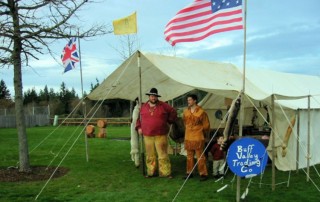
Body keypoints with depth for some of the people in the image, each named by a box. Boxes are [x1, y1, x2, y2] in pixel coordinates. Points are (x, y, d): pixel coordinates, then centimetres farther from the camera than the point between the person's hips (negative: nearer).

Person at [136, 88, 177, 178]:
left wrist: (169, 121, 10)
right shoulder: (143, 107, 10)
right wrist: (139, 127, 11)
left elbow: (173, 112, 12)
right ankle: (151, 172, 18)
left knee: (163, 155, -2)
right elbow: (139, 118, 21)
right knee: (150, 155, 8)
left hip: (161, 136, -2)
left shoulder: (163, 106, 2)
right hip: (147, 136, 3)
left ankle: (165, 172, 5)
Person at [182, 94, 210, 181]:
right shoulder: (185, 111, 6)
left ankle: (203, 174, 4)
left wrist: (202, 134, 8)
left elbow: (206, 125, -2)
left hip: (198, 138, -5)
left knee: (200, 157, -3)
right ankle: (189, 172, 23)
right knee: (189, 156, 13)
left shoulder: (201, 112, -10)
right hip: (188, 137, 6)